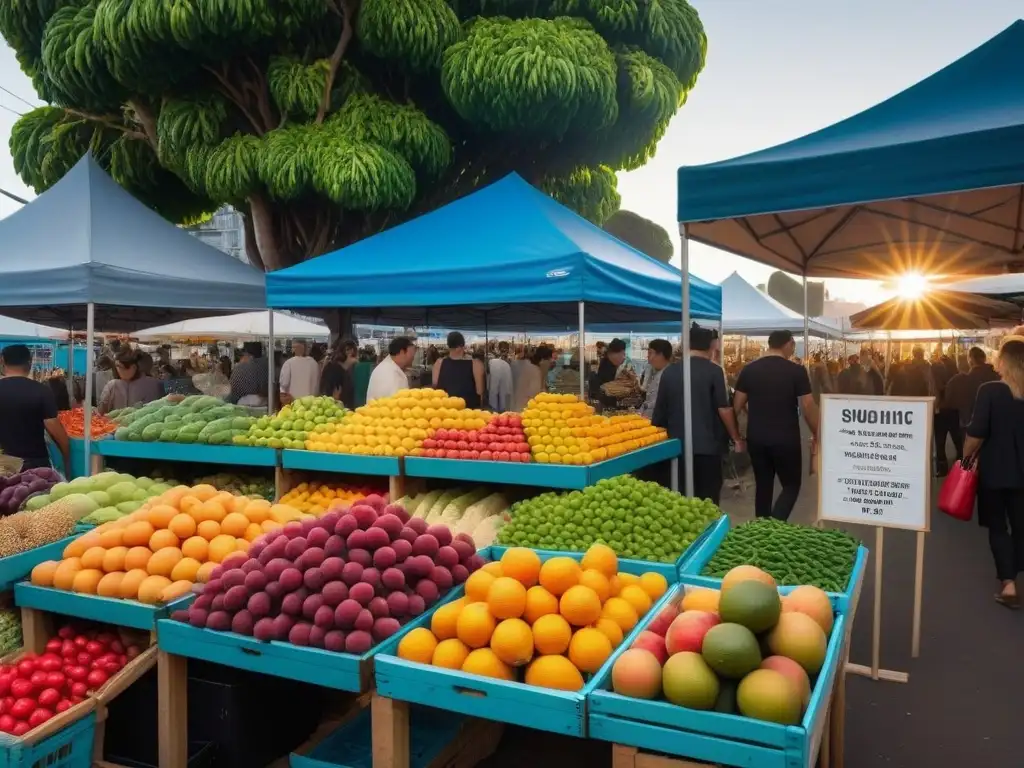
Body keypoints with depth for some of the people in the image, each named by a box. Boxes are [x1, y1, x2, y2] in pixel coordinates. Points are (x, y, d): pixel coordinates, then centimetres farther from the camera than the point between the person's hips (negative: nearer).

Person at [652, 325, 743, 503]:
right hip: (708, 444, -3)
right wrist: (736, 438, 2)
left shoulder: (669, 371, 2)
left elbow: (660, 410, 8)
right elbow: (724, 409, -10)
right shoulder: (714, 371, -8)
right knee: (708, 499, 5)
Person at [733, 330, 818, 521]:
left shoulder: (749, 369, 1)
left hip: (756, 437, 4)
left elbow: (737, 406, 4)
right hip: (786, 439, -4)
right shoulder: (796, 371, -8)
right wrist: (816, 433, 6)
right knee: (791, 485, 9)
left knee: (763, 485, 15)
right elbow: (808, 407, -8)